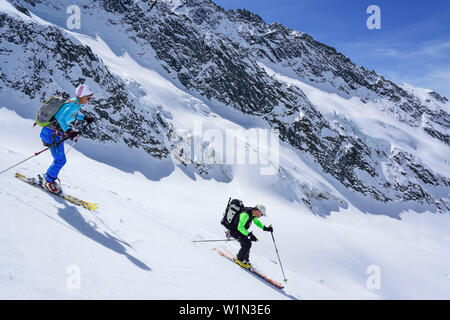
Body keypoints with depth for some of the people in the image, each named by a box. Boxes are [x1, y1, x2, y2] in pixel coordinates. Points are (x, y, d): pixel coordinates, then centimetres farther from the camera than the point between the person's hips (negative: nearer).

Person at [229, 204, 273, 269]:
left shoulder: (253, 213, -3)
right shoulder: (245, 215, -32)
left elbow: (257, 222, 15)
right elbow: (240, 227, -38)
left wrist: (265, 228, 2)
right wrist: (249, 235, -42)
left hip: (240, 230, 9)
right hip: (234, 231, -9)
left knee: (247, 244, 9)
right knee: (247, 243, -17)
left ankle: (245, 260, 25)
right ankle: (239, 259, -1)